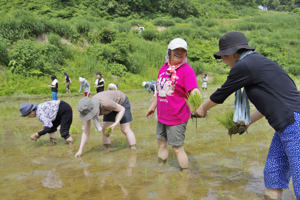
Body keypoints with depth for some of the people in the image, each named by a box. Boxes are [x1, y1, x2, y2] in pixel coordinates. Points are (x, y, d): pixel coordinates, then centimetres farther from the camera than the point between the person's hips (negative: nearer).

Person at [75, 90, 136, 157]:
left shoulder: (105, 103, -43)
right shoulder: (87, 109, -25)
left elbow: (122, 109, -27)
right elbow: (86, 131, -20)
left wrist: (115, 124, -38)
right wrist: (80, 150, -24)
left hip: (122, 102, -5)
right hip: (110, 108, 5)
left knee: (125, 130, -9)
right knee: (105, 130, -6)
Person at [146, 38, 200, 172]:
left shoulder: (187, 70, -14)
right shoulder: (164, 68, 6)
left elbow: (193, 92, -25)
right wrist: (153, 107, 24)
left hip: (177, 118, -7)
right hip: (162, 116, 7)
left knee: (177, 148, 1)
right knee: (161, 143, 19)